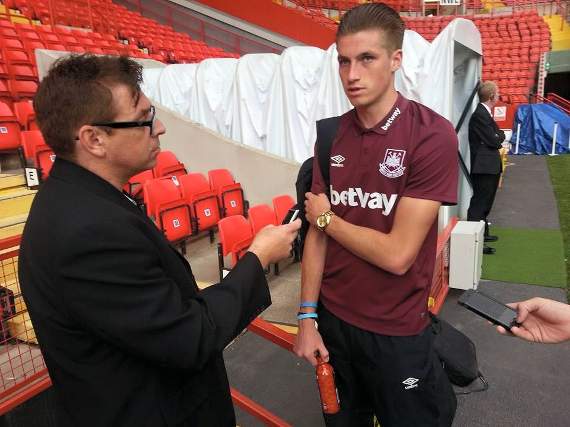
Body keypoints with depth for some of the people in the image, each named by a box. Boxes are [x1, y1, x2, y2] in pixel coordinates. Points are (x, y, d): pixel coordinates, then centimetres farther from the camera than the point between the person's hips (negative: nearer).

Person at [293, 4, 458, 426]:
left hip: (396, 329, -4)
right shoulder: (330, 135, -3)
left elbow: (396, 254, -22)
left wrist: (327, 217, -11)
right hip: (331, 317, 5)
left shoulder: (433, 135, -19)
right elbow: (316, 234, -1)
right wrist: (307, 316, -1)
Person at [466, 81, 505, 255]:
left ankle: (482, 233, 33)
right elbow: (494, 141, -18)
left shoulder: (485, 113, 14)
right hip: (484, 167, -10)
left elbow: (495, 136, 16)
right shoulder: (479, 115, -18)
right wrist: (501, 135, 1)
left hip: (490, 167, 10)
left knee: (485, 203, 20)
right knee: (479, 204, -6)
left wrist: (498, 136, -4)